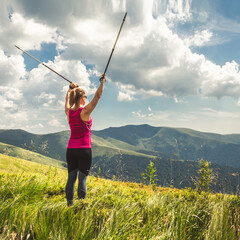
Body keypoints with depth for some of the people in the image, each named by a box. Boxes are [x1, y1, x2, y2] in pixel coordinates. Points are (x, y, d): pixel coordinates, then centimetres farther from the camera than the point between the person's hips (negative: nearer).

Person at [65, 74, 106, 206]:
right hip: (84, 150, -6)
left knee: (71, 178, 9)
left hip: (70, 149, 6)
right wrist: (103, 81, 3)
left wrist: (70, 88, 39)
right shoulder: (85, 111, -11)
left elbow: (67, 100, 25)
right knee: (82, 178, -3)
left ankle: (69, 204, 13)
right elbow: (97, 96, -7)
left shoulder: (68, 111, 4)